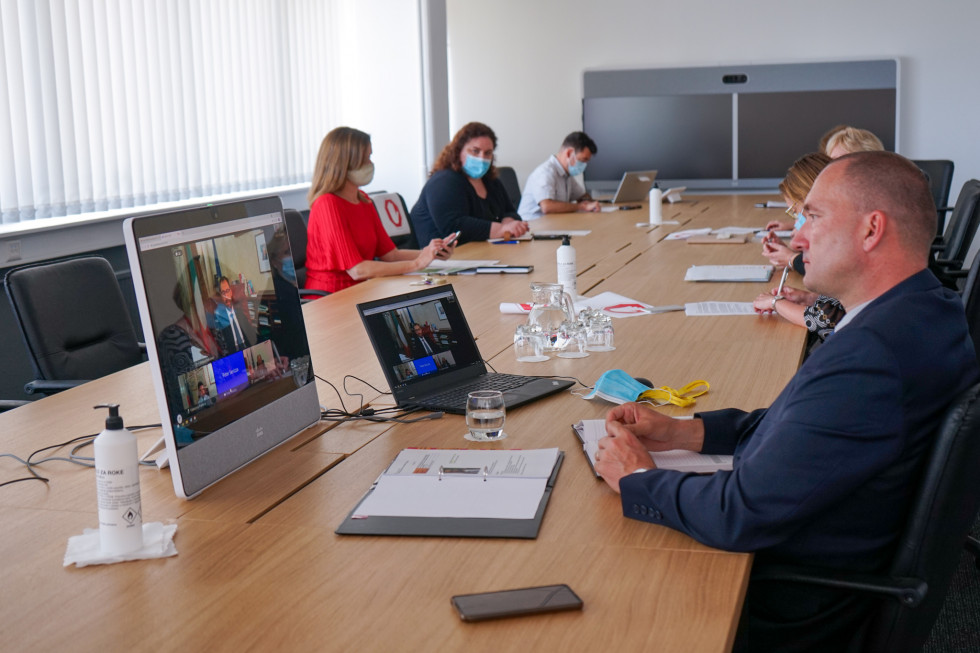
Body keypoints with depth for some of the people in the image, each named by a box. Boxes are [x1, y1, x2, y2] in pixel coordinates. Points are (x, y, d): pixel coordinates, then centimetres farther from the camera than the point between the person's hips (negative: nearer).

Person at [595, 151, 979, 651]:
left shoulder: (870, 357, -34)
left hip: (790, 609, -9)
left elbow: (740, 517, -30)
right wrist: (683, 432, 2)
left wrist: (637, 478, -13)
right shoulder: (929, 311, 0)